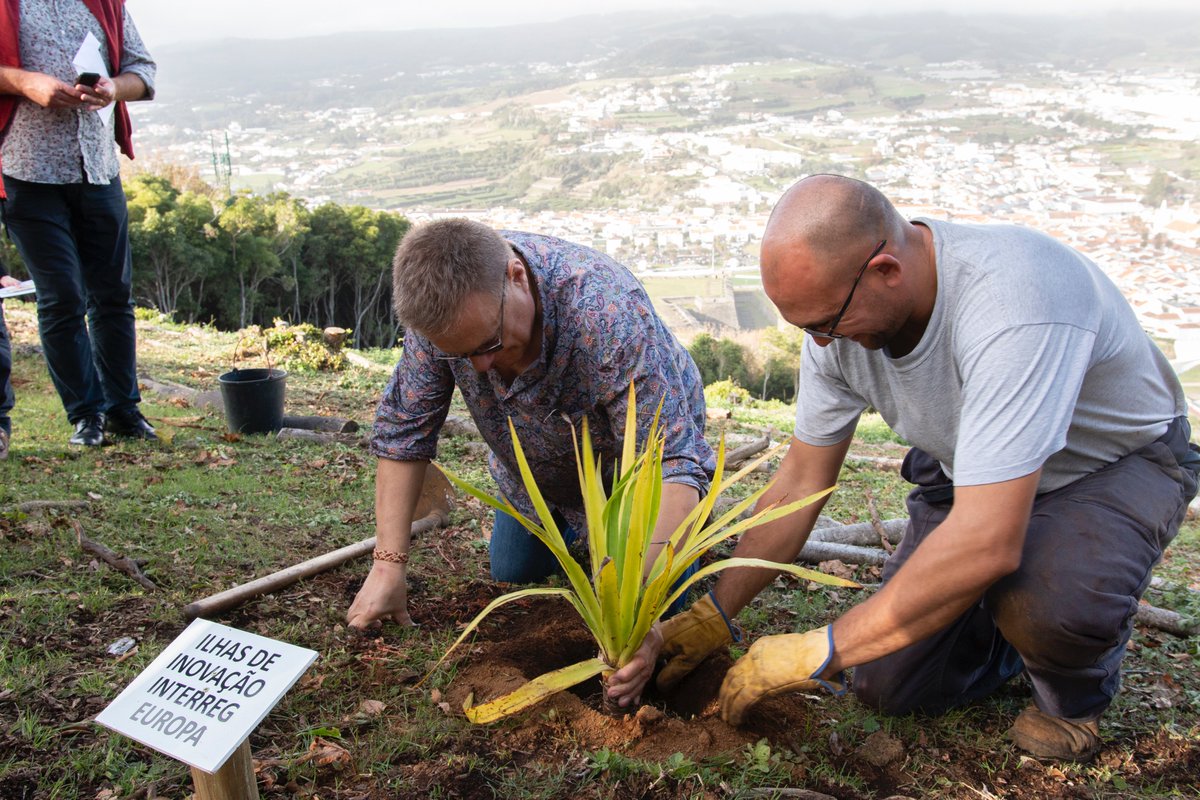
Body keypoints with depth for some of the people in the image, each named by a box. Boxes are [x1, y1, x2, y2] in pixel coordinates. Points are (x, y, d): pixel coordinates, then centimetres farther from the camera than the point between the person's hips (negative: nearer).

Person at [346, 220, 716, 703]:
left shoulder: (609, 313, -45)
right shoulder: (441, 306, -30)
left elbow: (673, 464, -44)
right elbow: (402, 431, -20)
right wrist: (388, 564, -27)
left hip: (626, 466, -4)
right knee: (511, 576, 13)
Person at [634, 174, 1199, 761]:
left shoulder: (1012, 302, -40)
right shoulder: (838, 312, -18)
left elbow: (987, 541, -43)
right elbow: (801, 481, -7)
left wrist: (819, 651, -34)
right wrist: (713, 617, -9)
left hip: (1119, 462, -5)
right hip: (972, 470, 5)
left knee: (1048, 598, -38)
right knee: (889, 688, -4)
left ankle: (1077, 691, -1)